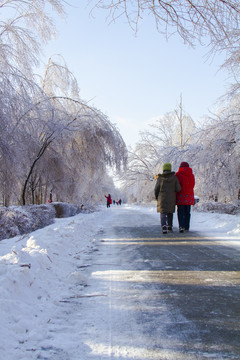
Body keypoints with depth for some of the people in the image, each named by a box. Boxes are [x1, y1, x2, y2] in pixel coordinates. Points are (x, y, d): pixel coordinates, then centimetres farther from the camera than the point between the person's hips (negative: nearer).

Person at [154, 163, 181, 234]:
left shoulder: (160, 178, -5)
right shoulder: (174, 177, -4)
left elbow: (156, 189, 0)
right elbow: (178, 188, -5)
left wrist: (156, 197, 17)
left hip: (162, 198, -2)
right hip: (171, 198, 2)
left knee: (163, 213, 0)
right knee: (170, 212, 20)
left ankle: (164, 226, -21)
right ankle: (170, 226, 29)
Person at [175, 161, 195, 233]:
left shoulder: (178, 174, -6)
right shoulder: (191, 175, 7)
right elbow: (192, 185, 10)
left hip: (181, 196, -4)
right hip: (189, 196, 4)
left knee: (181, 212, -2)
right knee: (187, 212, 13)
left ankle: (182, 226, -16)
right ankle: (187, 227, 19)